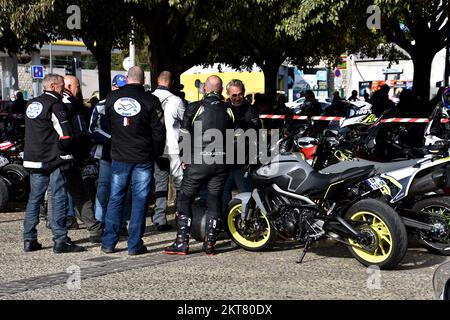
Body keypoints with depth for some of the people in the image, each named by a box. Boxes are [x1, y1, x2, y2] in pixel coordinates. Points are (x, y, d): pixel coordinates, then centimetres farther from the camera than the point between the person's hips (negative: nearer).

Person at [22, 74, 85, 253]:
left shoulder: (31, 104, 15)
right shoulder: (55, 105, -11)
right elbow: (65, 134, -18)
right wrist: (64, 151, -2)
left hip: (33, 159, 8)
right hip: (53, 160, -8)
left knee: (34, 198, 11)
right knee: (59, 198, -4)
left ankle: (29, 240, 12)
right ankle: (60, 240, -4)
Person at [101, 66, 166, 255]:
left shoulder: (112, 98, 1)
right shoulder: (150, 100, -9)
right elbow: (158, 131, -7)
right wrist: (156, 153, 8)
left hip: (119, 157, 3)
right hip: (143, 159, -3)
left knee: (115, 198, 11)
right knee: (140, 200, 4)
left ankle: (108, 243, 13)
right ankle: (135, 245, 4)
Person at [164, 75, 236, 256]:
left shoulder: (194, 108, -5)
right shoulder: (228, 110, 6)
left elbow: (185, 137, -3)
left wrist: (185, 159, 7)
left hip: (199, 161, -3)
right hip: (221, 163, 3)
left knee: (185, 201, 4)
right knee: (215, 203, 10)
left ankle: (181, 243, -1)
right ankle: (210, 244, 9)